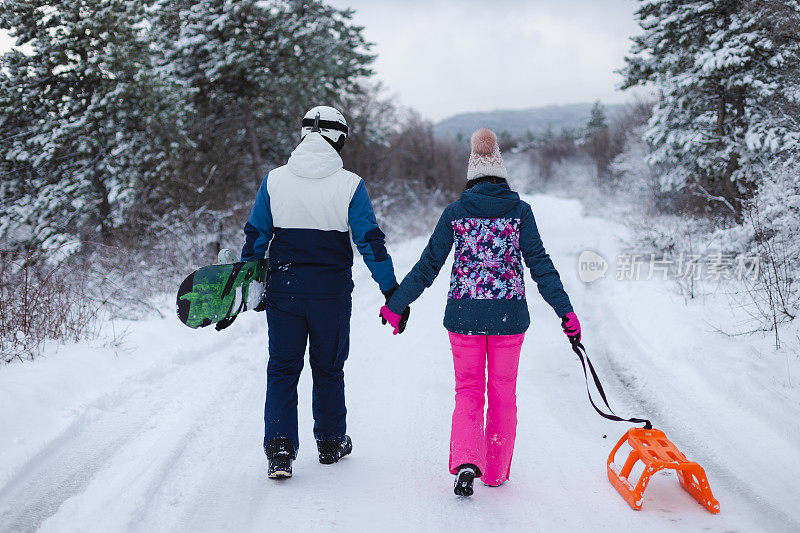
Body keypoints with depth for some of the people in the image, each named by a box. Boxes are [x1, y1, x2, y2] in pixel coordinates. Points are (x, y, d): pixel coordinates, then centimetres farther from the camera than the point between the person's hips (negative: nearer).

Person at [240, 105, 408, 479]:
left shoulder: (274, 181, -1)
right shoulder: (350, 185, -7)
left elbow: (254, 238, 4)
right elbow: (371, 242, -7)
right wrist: (392, 291, 0)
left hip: (282, 290, 1)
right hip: (332, 292, -1)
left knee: (282, 369, 9)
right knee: (328, 369, 15)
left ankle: (279, 448, -2)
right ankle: (331, 443, 27)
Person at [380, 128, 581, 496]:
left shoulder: (455, 212, 1)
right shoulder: (520, 211, 1)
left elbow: (428, 265, 2)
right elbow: (540, 264, -5)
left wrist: (396, 304, 10)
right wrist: (565, 310, -3)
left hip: (464, 314, 0)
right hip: (509, 316, 0)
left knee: (468, 392, 11)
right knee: (503, 394, 14)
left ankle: (467, 461, -11)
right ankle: (496, 472, 23)